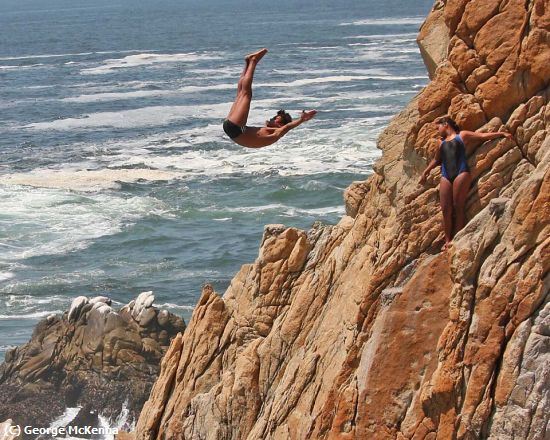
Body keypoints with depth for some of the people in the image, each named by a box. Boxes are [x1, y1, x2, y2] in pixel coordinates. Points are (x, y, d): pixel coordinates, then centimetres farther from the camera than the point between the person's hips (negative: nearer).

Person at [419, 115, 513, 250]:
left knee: (458, 207, -10)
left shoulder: (462, 135, 13)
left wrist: (502, 133, 3)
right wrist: (425, 173, 39)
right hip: (446, 176, 5)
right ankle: (447, 240, -3)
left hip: (461, 173, -5)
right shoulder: (442, 143, 28)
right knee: (446, 209, -5)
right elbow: (436, 160, 38)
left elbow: (484, 136, 10)